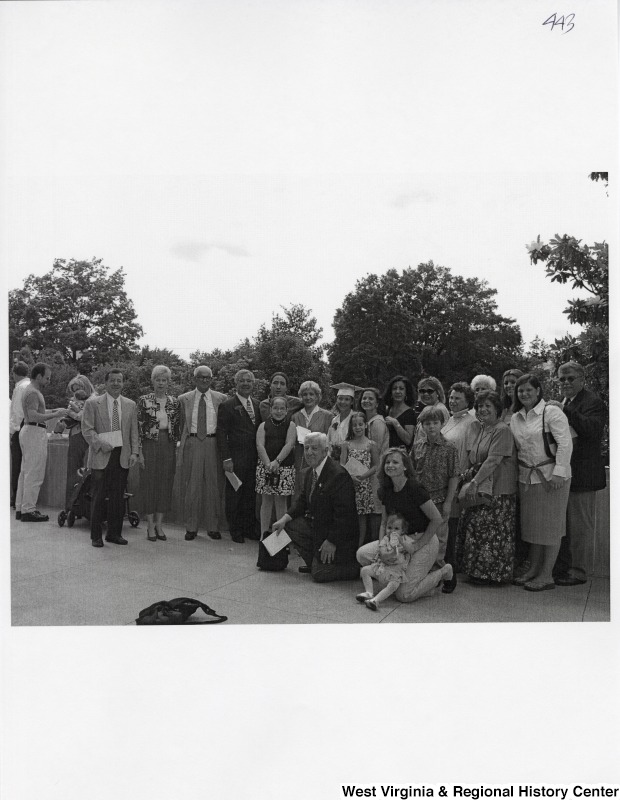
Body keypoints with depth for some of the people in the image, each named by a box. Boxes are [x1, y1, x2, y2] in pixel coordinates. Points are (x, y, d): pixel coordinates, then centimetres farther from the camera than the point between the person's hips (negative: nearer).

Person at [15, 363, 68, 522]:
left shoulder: (29, 389, 18)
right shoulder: (33, 392, -15)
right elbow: (33, 416, -24)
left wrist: (51, 411, 11)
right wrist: (54, 415, -19)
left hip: (28, 430, 11)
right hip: (35, 432, -11)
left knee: (25, 472, 14)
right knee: (34, 473, -7)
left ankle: (20, 508, 19)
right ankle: (28, 510, -4)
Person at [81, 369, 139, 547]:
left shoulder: (130, 405, 12)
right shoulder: (92, 403, 2)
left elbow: (134, 431, 11)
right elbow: (87, 430, -3)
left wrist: (135, 452, 0)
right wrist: (102, 444, -16)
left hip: (123, 457, 3)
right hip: (101, 457, -3)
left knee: (118, 497, 7)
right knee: (98, 497, 1)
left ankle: (114, 533, 19)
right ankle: (96, 536, 12)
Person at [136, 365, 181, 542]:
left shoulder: (174, 402, 7)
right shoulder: (144, 400, -2)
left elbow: (178, 427, 10)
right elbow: (138, 427, -4)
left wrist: (177, 448, 5)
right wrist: (139, 451, -8)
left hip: (168, 447, 3)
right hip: (149, 446, -3)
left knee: (166, 484, 6)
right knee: (149, 483, 1)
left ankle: (159, 524, 17)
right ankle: (150, 525, 13)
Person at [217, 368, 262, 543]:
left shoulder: (257, 404, 14)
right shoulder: (227, 406, -5)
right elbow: (221, 434, -7)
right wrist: (226, 459, -14)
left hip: (254, 459, 5)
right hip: (236, 458, -5)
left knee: (251, 494, 11)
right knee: (234, 495, 4)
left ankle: (249, 528, 23)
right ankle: (235, 530, 17)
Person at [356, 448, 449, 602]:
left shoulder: (414, 489, -19)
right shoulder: (387, 490, 4)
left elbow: (437, 519, -16)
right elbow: (384, 523, 11)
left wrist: (417, 545, -14)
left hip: (424, 540, -7)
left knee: (404, 595, -13)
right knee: (363, 554, -9)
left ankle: (443, 572, 12)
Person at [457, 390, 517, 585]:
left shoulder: (502, 430, -12)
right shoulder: (478, 429, 13)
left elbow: (493, 460, -19)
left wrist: (475, 482, -22)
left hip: (499, 490, -8)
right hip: (479, 487, 8)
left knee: (491, 531, -3)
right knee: (472, 527, 7)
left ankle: (491, 573, 11)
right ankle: (476, 570, 20)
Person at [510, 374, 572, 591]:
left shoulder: (552, 412, -8)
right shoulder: (515, 418, 11)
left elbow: (565, 444, -13)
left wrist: (558, 472, -18)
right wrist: (518, 471, 7)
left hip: (550, 476, -6)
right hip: (526, 477, 6)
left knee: (550, 526, 1)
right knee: (531, 524, 12)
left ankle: (546, 575, 9)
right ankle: (533, 569, 25)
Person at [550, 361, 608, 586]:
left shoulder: (592, 402, -11)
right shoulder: (563, 403, 16)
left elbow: (592, 429, -29)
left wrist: (565, 410, -29)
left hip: (582, 474, -9)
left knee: (580, 525, 2)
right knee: (562, 523, 16)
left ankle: (579, 572, 14)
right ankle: (562, 567, 29)